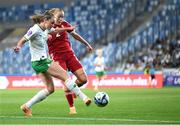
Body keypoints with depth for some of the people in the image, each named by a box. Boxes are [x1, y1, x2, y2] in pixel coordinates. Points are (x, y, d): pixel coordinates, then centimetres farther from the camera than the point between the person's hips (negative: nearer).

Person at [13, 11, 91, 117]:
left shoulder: (45, 29, 7)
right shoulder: (35, 30, -18)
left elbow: (55, 30, 28)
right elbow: (22, 41, -21)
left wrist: (68, 29, 34)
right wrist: (18, 47, -42)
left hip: (44, 60, 10)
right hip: (40, 62, -10)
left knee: (50, 89, 10)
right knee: (65, 75, -9)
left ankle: (27, 106, 10)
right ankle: (84, 98, -6)